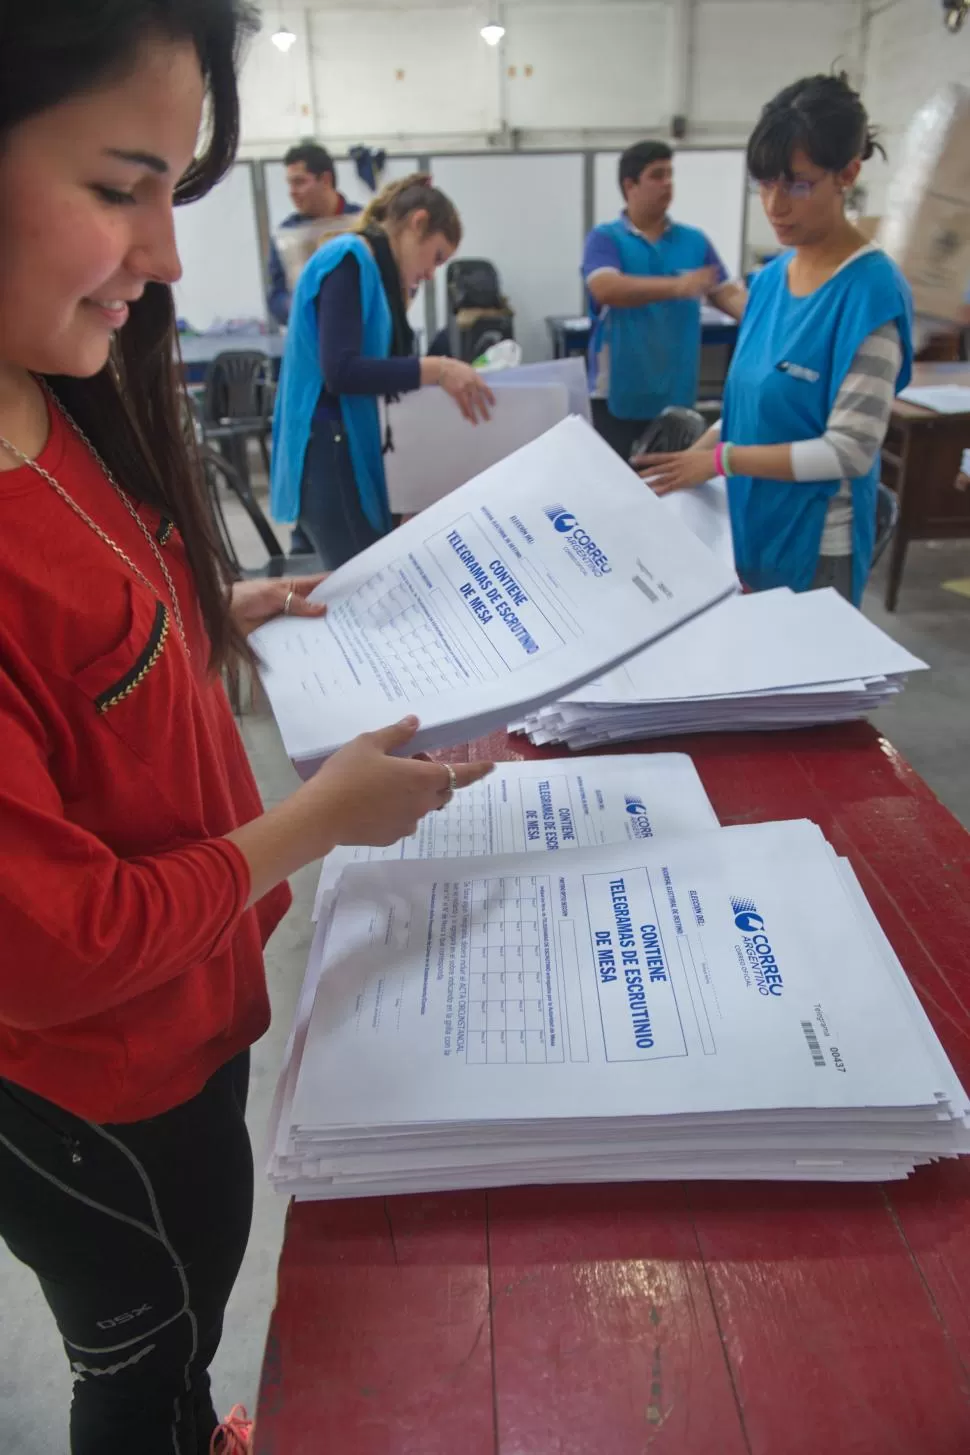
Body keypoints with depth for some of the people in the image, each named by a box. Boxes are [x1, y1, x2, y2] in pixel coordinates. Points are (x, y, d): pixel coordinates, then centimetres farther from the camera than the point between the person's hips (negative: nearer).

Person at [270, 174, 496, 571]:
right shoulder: (349, 260, -10)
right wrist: (436, 370, -21)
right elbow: (340, 371, -21)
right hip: (330, 455, -10)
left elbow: (371, 363, 15)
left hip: (348, 451, 10)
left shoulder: (370, 268, 18)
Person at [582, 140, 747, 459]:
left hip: (677, 394, 3)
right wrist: (676, 286, -31)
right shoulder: (604, 238, -1)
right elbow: (606, 289, -20)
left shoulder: (694, 241, 9)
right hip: (619, 395, -3)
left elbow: (728, 294, 4)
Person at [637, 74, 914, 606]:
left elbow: (849, 450, -21)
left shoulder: (871, 290, -16)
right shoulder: (770, 277, 6)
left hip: (815, 542, -7)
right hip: (748, 522, 7)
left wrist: (719, 460, -21)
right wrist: (691, 454, 0)